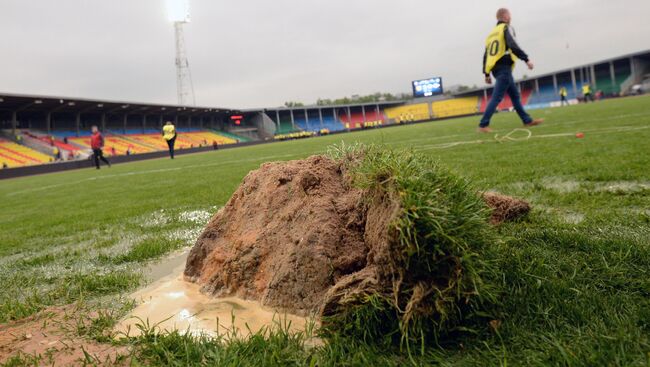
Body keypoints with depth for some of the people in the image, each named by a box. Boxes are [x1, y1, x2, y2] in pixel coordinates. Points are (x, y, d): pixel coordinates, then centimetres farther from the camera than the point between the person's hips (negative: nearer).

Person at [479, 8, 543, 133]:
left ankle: (527, 120, 18)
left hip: (496, 69, 9)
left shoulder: (492, 33, 21)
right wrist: (526, 59, -19)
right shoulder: (506, 28, -1)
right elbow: (513, 46, -18)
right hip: (504, 68, -9)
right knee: (496, 98, -11)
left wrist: (486, 74, 18)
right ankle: (483, 125, -15)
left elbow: (486, 55, 17)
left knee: (515, 95, 13)